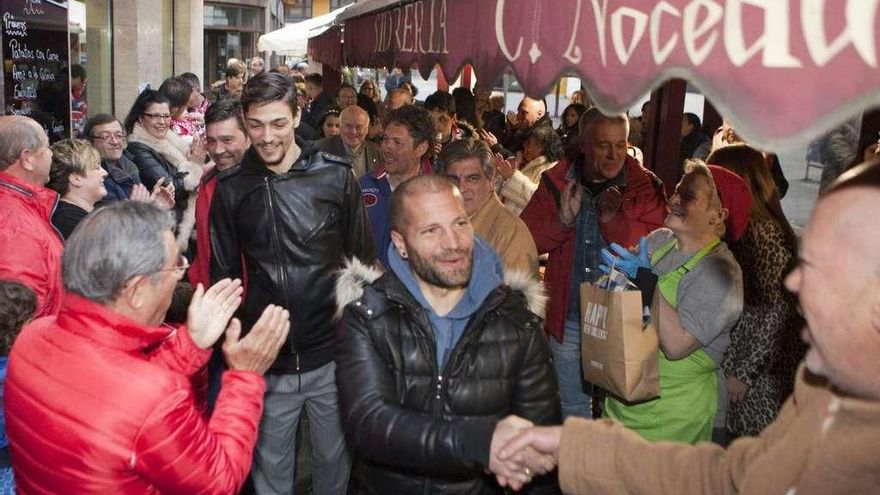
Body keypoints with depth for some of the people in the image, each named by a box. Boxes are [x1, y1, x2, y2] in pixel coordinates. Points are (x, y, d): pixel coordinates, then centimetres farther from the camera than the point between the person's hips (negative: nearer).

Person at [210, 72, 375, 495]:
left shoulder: (335, 177, -5)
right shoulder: (231, 189, 0)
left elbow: (363, 261, 1)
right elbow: (224, 275, 6)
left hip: (332, 356, -1)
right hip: (266, 363, 1)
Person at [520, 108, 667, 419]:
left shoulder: (646, 188, -3)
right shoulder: (557, 182, 2)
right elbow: (526, 239, -3)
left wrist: (614, 219, -27)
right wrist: (562, 221, -20)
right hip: (569, 318, 2)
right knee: (571, 409, 17)